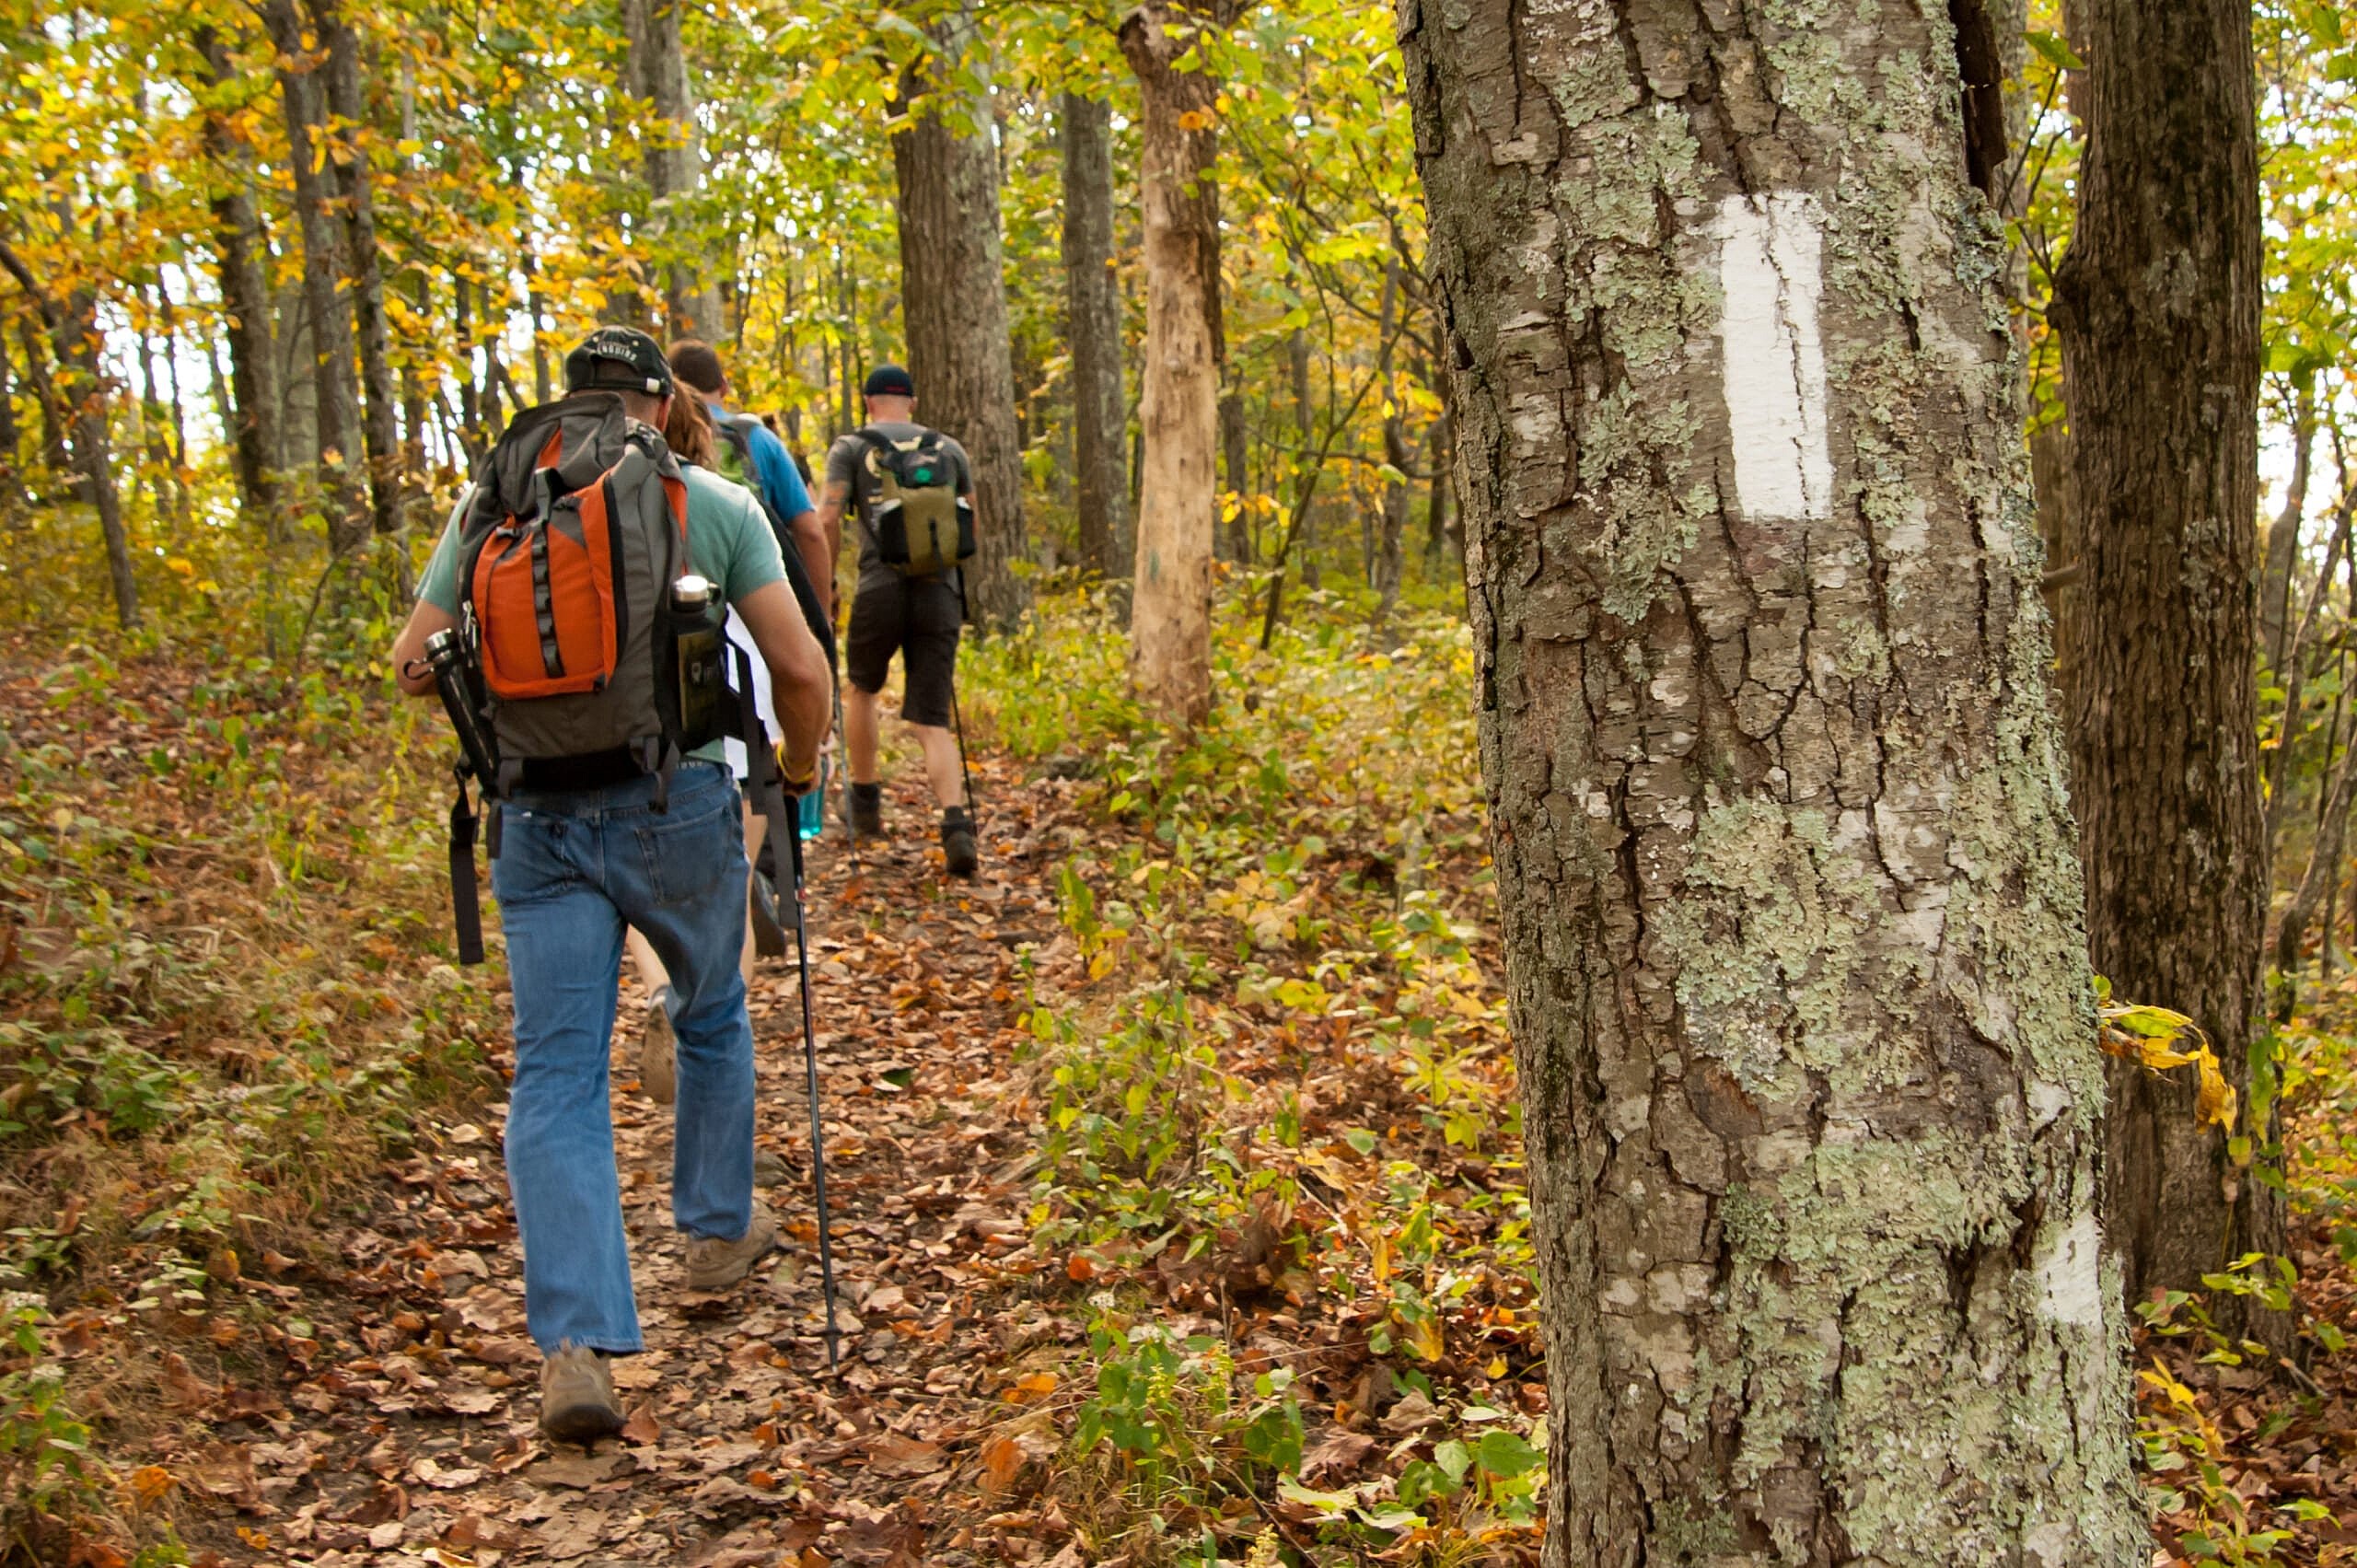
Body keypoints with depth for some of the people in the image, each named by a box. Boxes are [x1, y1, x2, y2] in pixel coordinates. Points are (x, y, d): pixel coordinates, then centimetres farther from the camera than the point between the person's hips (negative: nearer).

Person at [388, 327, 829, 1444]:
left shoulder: (496, 502, 6)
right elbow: (799, 667, -3)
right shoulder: (717, 504, 1)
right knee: (712, 1021, 24)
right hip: (677, 804, -1)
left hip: (539, 819, 1)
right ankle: (719, 1229, 41)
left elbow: (414, 660, 5)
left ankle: (576, 1345, -7)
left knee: (555, 1078, 3)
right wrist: (801, 762, 16)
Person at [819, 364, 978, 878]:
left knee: (862, 689, 26)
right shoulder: (949, 449, 15)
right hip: (940, 594, 2)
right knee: (932, 723, 2)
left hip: (880, 589, -1)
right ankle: (957, 825, -19)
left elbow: (827, 518, -6)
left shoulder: (851, 448, 7)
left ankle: (865, 803, 31)